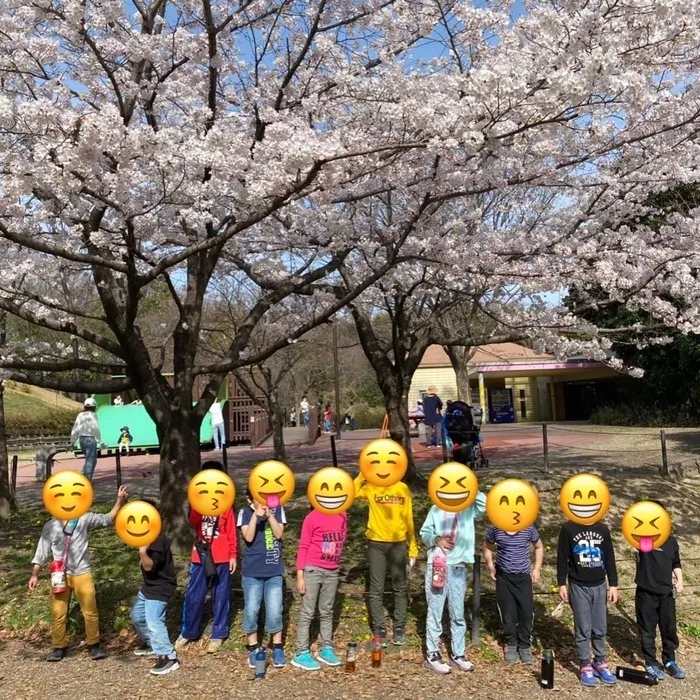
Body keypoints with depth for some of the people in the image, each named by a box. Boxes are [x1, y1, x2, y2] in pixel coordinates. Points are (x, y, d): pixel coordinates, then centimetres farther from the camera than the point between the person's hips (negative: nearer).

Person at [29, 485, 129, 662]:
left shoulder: (84, 519, -3)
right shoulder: (50, 526, 1)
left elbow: (107, 519, -7)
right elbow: (42, 552, 5)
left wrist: (120, 501, -21)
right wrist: (34, 574, -3)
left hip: (82, 574, -1)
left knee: (90, 612, 6)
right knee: (58, 613, 9)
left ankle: (94, 645, 23)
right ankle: (59, 647, 28)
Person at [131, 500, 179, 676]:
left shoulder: (157, 539, -27)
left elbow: (149, 566, -34)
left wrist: (143, 552, -49)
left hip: (160, 587, -11)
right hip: (150, 585, 11)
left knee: (153, 621, -20)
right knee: (137, 615, 22)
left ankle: (168, 657, -13)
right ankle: (151, 643, 41)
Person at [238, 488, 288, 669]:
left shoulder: (278, 510, -1)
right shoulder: (245, 513, -3)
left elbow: (279, 534, -12)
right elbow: (248, 537, -16)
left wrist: (269, 515, -24)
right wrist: (256, 515, -28)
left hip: (274, 571, 0)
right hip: (252, 572, 0)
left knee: (274, 612, 1)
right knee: (251, 611, 4)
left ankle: (277, 648, 21)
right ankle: (253, 648, 24)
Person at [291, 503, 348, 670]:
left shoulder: (342, 515, 3)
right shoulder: (312, 517, -11)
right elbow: (303, 547, -8)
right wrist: (299, 575, -11)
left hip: (333, 571, 5)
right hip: (313, 570, -5)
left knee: (327, 612, 14)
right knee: (307, 612, 1)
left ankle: (326, 649, 23)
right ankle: (301, 653, 7)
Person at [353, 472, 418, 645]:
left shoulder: (403, 488, 3)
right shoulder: (371, 487, -2)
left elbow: (408, 519, 6)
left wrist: (413, 546, 5)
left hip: (398, 544, 1)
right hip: (376, 544, -1)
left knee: (400, 587, 8)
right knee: (376, 589, 4)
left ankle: (399, 628, 20)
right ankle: (379, 629, 15)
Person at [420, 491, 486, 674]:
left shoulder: (468, 509, 5)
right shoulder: (436, 509, 4)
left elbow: (485, 504, -14)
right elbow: (424, 532, 5)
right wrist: (436, 539, -13)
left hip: (458, 568, 2)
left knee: (458, 614, 11)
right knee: (435, 612, 4)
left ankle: (457, 654, 23)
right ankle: (432, 655, 14)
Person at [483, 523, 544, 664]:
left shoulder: (528, 528, -12)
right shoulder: (495, 528, -13)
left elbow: (539, 547, 6)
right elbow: (487, 546, 5)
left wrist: (537, 569, 1)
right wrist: (490, 565, -6)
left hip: (523, 576, 0)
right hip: (503, 576, 0)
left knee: (527, 613, 3)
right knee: (507, 613, 7)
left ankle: (525, 646, 21)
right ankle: (510, 644, 26)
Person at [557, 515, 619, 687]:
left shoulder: (602, 529, 2)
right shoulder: (568, 529, -7)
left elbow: (609, 558, 8)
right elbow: (562, 558, -4)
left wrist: (613, 584, 6)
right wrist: (562, 584, -5)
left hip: (600, 586, 3)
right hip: (578, 587, -3)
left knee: (600, 629, 9)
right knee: (583, 629, 2)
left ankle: (600, 663, 25)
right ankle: (585, 666, 14)